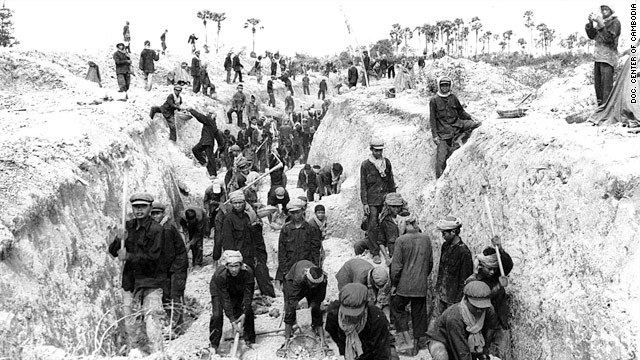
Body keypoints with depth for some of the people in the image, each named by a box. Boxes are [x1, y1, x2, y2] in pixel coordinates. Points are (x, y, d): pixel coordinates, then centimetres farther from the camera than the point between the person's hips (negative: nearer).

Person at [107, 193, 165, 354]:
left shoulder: (156, 229, -12)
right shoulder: (128, 226, 5)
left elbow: (152, 256, -18)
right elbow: (113, 252, 6)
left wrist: (128, 256, -17)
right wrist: (119, 239, -14)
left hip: (151, 280, -6)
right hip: (130, 279, 6)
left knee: (151, 317, -11)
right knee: (128, 316, 14)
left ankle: (157, 353, -3)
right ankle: (133, 350, 31)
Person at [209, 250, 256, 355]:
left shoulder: (248, 272, -35)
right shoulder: (220, 275, -39)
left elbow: (248, 295, -27)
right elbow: (225, 299, -35)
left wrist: (244, 314, -34)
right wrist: (232, 320, -35)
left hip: (238, 291, 2)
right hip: (219, 291, -2)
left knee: (248, 313, -5)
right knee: (217, 315, -17)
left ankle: (250, 341, 14)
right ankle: (213, 344, 0)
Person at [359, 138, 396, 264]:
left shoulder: (387, 162, 9)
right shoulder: (365, 165, -2)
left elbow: (391, 182, 16)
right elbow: (363, 185, -2)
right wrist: (364, 203, -7)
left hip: (386, 199, 3)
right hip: (372, 201, -3)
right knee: (372, 226, -6)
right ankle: (375, 253, -1)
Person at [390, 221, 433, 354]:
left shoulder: (401, 240, -13)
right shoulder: (426, 238, -1)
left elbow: (396, 265, -12)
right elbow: (430, 262, 10)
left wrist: (394, 284, -1)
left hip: (404, 285, -3)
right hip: (421, 285, 4)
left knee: (397, 308, 17)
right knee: (419, 313, 14)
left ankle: (405, 336, 6)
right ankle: (419, 342, 23)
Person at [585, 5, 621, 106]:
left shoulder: (615, 22, -3)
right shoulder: (601, 23, 18)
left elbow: (609, 39, -15)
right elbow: (592, 36, 10)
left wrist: (601, 24, -21)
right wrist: (590, 23, -3)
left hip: (608, 58, -8)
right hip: (598, 57, 8)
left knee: (606, 86, -13)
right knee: (598, 84, 10)